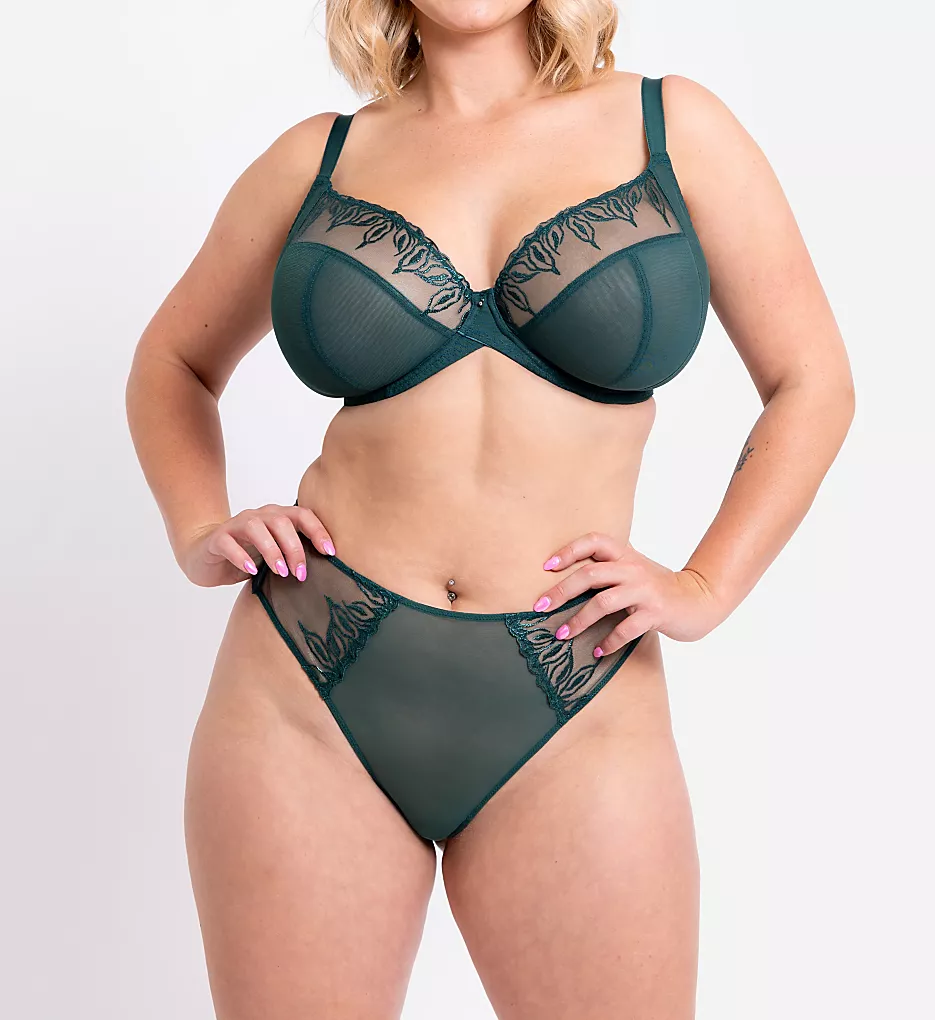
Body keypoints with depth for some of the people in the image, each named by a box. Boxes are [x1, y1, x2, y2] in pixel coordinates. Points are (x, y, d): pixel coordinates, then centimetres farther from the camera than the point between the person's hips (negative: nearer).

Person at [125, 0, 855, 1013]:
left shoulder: (670, 126, 5)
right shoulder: (319, 157, 7)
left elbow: (809, 381, 10)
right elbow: (175, 363, 21)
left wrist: (705, 587, -1)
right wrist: (199, 531, 5)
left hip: (570, 718, 0)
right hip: (311, 697, 1)